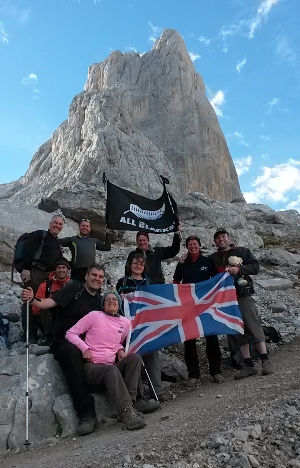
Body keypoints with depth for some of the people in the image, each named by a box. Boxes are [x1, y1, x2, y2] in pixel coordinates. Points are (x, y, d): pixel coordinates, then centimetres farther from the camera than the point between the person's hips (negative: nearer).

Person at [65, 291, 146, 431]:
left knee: (135, 357, -21)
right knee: (112, 370, -36)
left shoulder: (125, 322, 12)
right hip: (91, 367, -4)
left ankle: (129, 403, -28)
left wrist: (120, 349, 7)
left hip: (112, 368, 5)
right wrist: (84, 348, -16)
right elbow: (71, 333, -1)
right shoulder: (94, 315, 0)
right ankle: (126, 413, -42)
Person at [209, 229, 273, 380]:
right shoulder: (213, 258, 18)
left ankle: (265, 361, -4)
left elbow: (255, 267, 1)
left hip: (243, 295, -3)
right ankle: (249, 365, 5)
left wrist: (239, 269, -14)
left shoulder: (242, 251, 10)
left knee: (253, 326, -10)